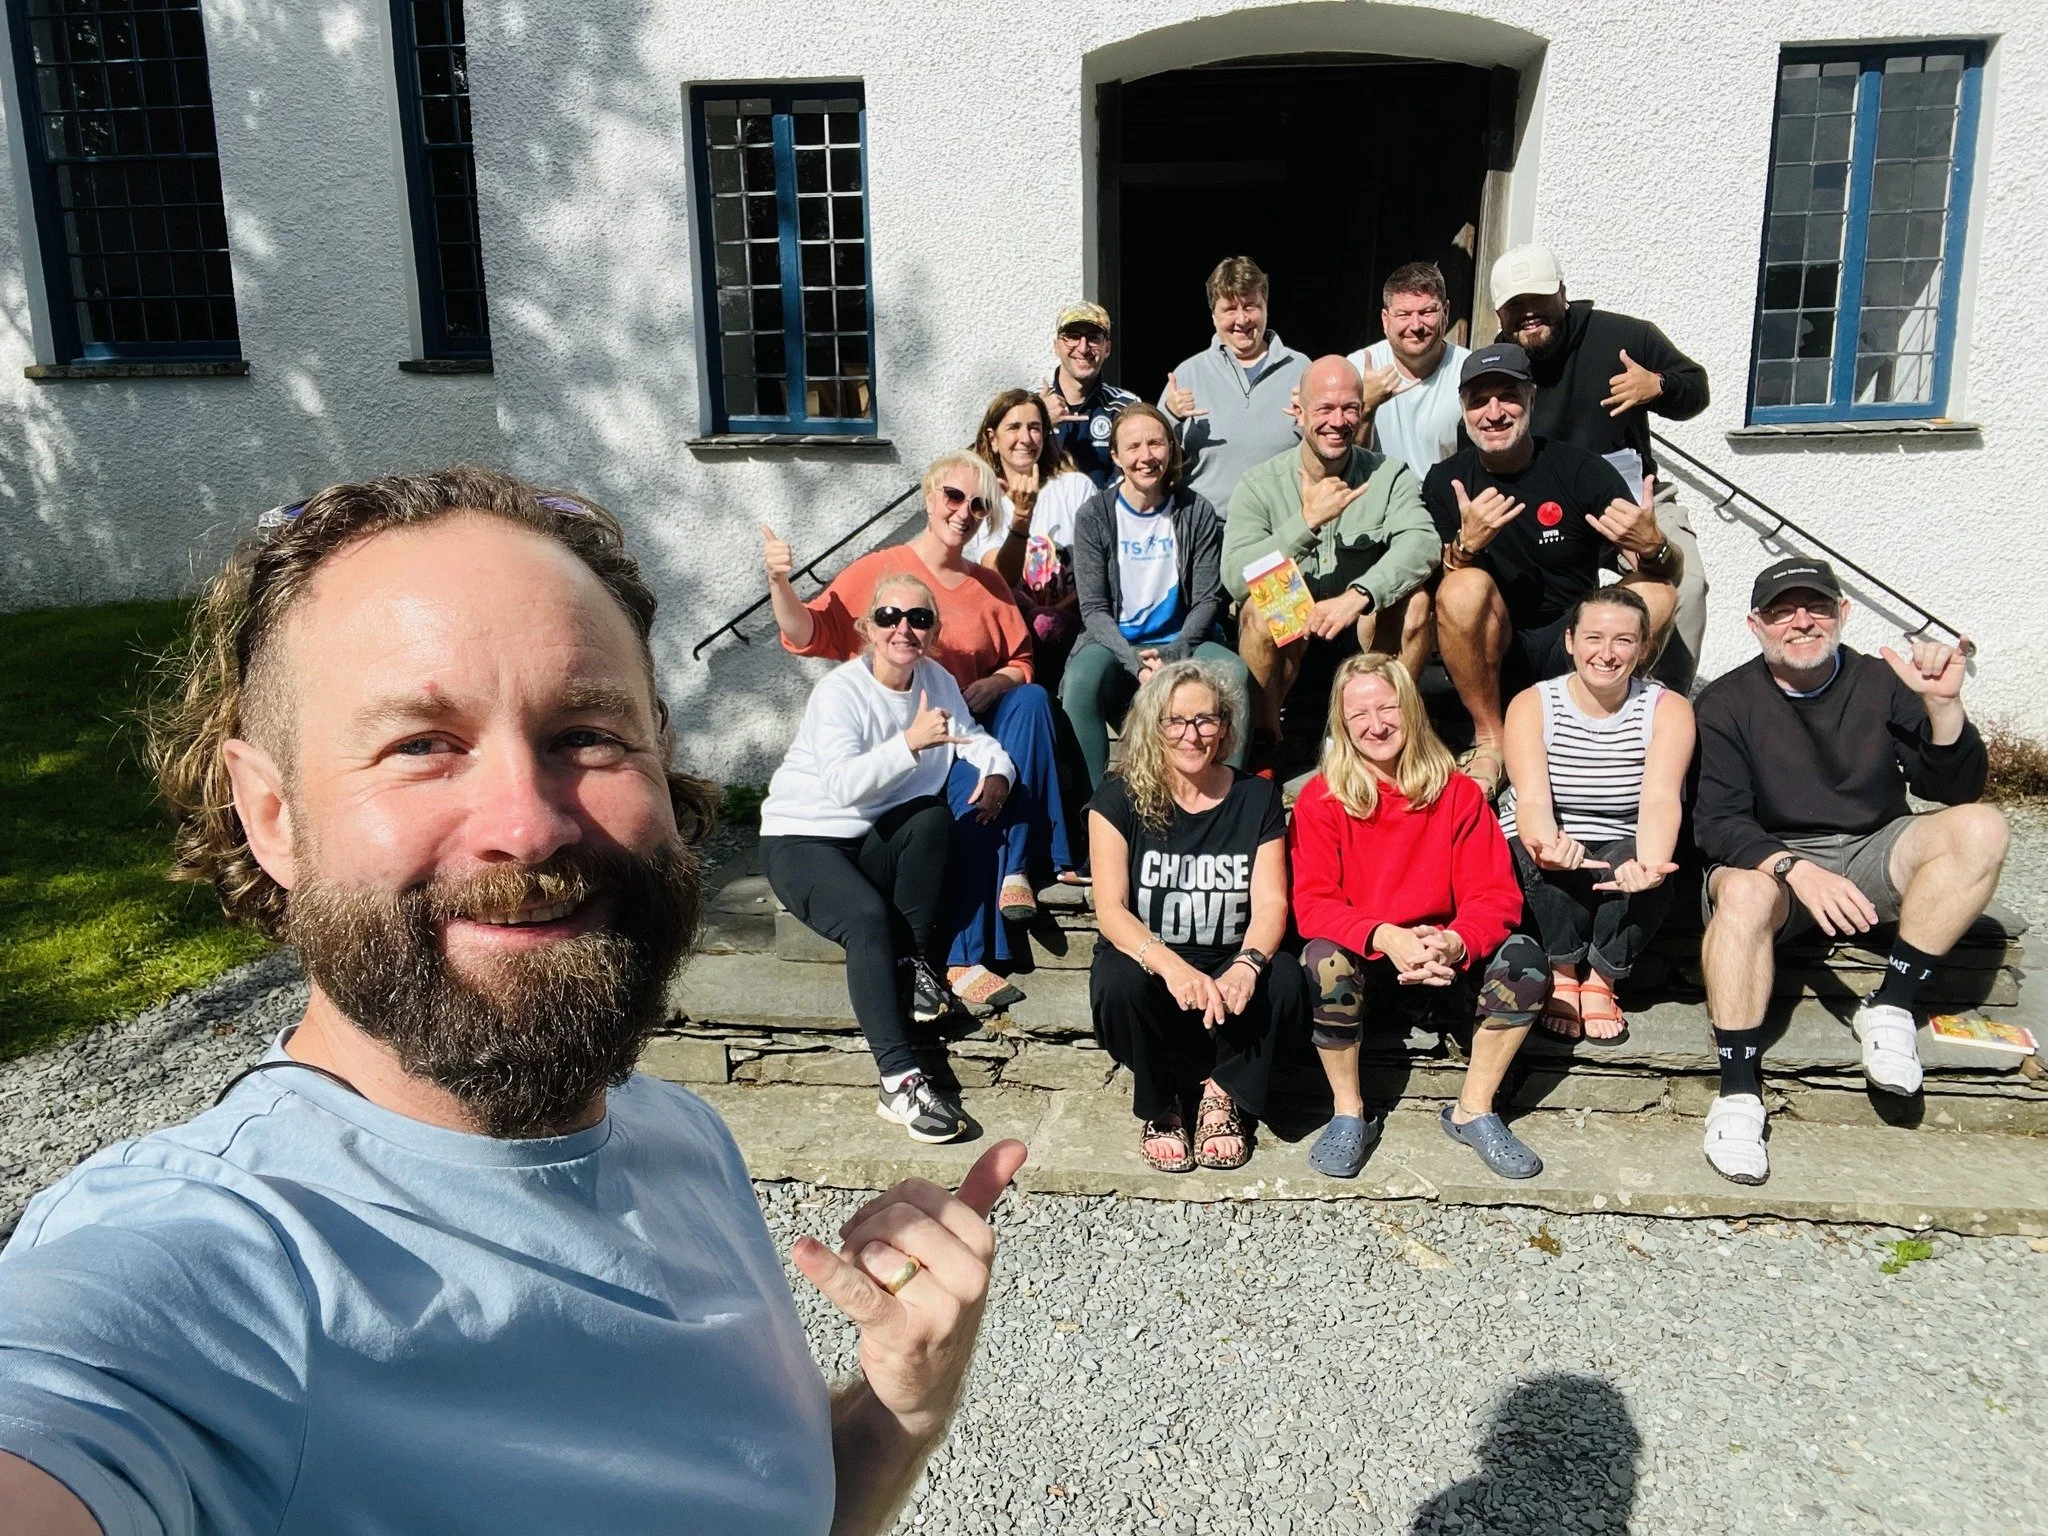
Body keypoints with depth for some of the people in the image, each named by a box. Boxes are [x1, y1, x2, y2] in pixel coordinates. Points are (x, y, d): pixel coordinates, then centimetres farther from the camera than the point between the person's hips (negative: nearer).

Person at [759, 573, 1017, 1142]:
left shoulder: (937, 681, 1)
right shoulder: (840, 691, -18)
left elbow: (976, 739, 13)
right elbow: (844, 784, -32)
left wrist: (996, 773, -11)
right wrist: (911, 742, -45)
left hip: (877, 842, 5)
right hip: (803, 839, -5)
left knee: (934, 816, -28)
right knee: (868, 917, -33)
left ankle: (913, 964, -15)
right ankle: (900, 1080, -34)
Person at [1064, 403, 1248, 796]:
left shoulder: (1196, 512, 3)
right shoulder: (1094, 517, -1)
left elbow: (1208, 599, 1)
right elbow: (1094, 608, -5)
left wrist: (1174, 653, -17)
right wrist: (1135, 661, -21)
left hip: (1180, 642, 1)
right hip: (1114, 642, -1)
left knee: (1234, 673, -28)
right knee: (1080, 680, -33)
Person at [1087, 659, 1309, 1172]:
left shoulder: (1257, 797, 2)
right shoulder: (1120, 798, -4)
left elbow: (1271, 902, -6)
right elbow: (1110, 908, -14)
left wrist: (1247, 964, -29)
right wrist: (1173, 967, -33)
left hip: (1228, 971, 1)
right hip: (1147, 965, -1)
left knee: (1284, 980, -30)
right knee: (1119, 984, -35)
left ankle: (1223, 1092, -1)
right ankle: (1159, 1104, -3)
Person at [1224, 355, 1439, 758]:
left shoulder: (1388, 476, -4)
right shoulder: (1261, 484, -7)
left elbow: (1422, 544, -25)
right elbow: (1235, 578, -22)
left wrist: (1359, 595, -42)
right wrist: (1307, 521, -31)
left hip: (1365, 639, 1)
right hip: (1286, 641, -1)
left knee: (1413, 600, -26)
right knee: (1262, 608, -31)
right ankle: (1263, 740, -14)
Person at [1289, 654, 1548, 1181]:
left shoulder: (1457, 792, 2)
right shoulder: (1320, 798, -4)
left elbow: (1495, 895, -5)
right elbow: (1312, 903, -13)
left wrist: (1455, 943, -28)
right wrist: (1386, 937, -31)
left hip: (1442, 971, 2)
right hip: (1362, 969, -2)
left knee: (1524, 956, -23)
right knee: (1323, 958, -34)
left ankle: (1473, 1111, -8)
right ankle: (1349, 1116, -13)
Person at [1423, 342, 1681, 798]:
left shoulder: (1582, 470, -5)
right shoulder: (1445, 482, -1)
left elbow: (1668, 576, -7)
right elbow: (1440, 592, -9)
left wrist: (1652, 550, -31)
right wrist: (1467, 544, -29)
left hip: (1572, 648, 0)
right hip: (1490, 656, 0)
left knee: (1656, 596, -25)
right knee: (1466, 585, -30)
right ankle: (1490, 741, -14)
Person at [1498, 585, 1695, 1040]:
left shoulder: (1669, 709, -4)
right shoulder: (1531, 705, -6)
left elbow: (1661, 799, -21)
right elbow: (1533, 800, -21)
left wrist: (1651, 862, -44)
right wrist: (1548, 845, -46)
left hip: (1622, 857, 1)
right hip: (1543, 879, 0)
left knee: (1637, 863, -33)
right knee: (1537, 857, -34)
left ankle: (1601, 978, -9)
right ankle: (1564, 971, -12)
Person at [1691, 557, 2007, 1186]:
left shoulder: (1882, 683, 2)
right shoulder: (1726, 703, -4)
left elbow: (1954, 791, -2)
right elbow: (1716, 825, -11)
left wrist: (1943, 705, -20)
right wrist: (1793, 868, -30)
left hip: (1870, 858, 3)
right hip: (1766, 861, -3)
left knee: (1981, 828, -22)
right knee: (1743, 893, -36)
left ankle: (1890, 1007, -18)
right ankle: (1739, 1092, -31)